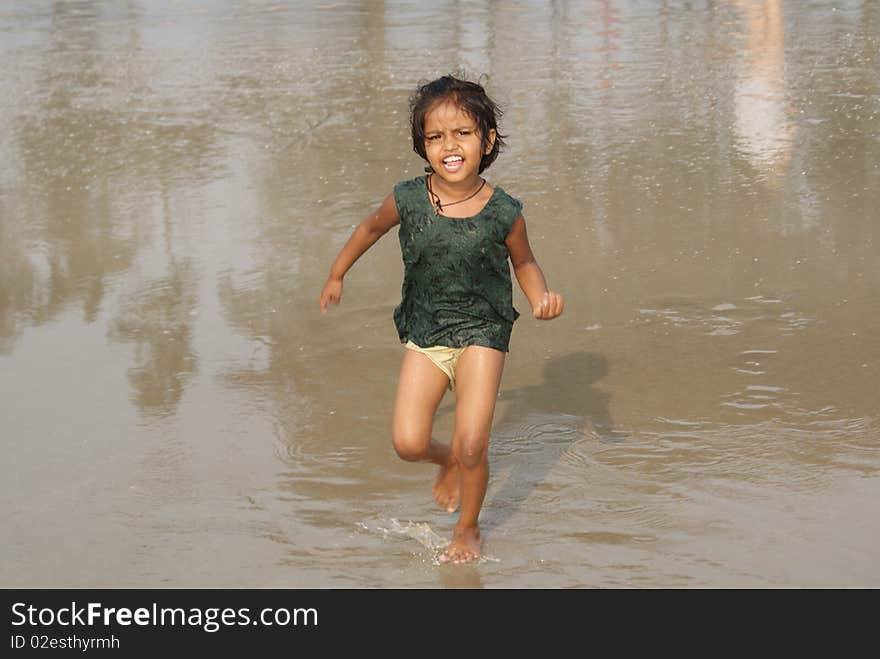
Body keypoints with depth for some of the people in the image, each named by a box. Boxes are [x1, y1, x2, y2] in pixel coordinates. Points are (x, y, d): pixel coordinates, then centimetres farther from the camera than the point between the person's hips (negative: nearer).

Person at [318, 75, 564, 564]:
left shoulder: (503, 212, -15)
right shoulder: (408, 200, -11)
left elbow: (524, 261, 5)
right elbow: (372, 228, 12)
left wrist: (543, 295, -14)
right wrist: (337, 276, 21)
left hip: (481, 335, -2)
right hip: (424, 336, 2)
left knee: (472, 444, -10)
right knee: (408, 442, -7)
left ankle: (469, 528, 18)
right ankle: (448, 462, 30)